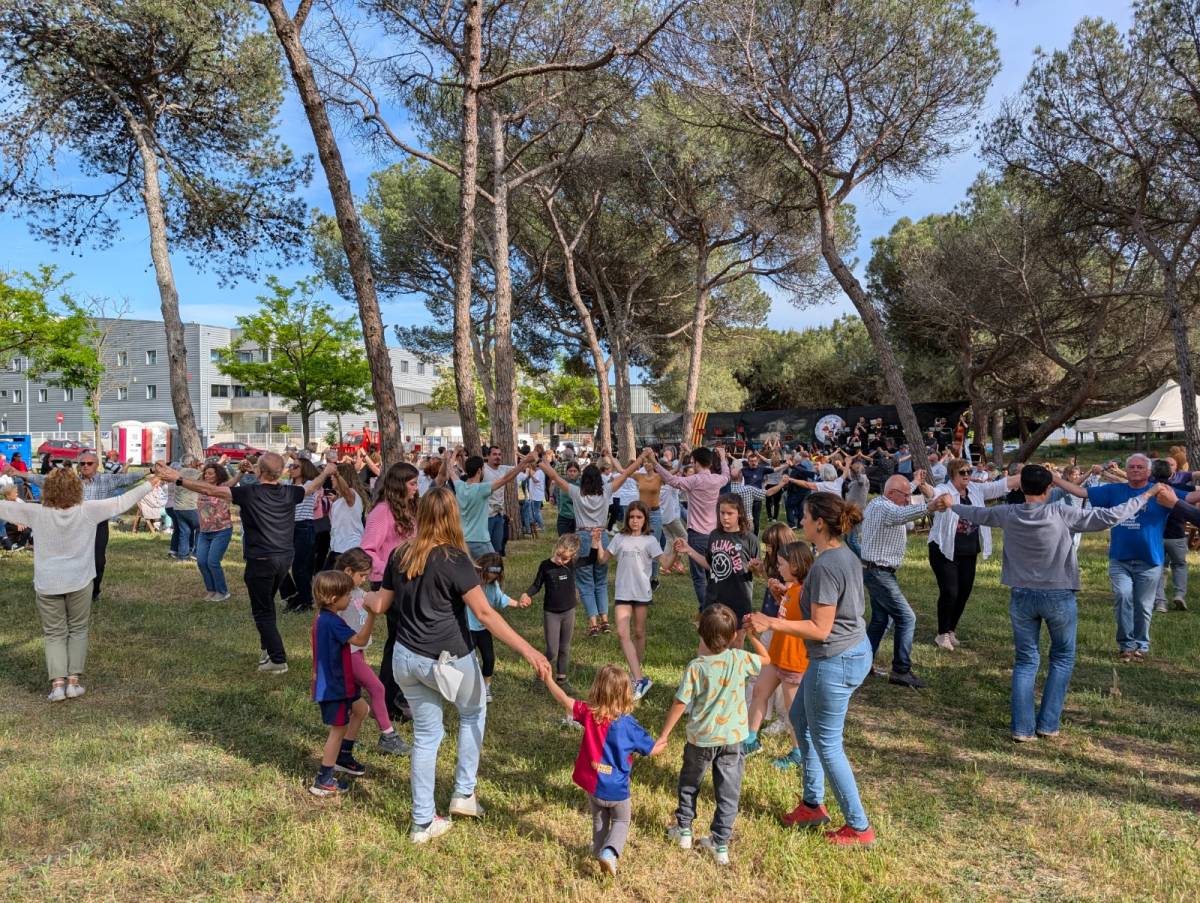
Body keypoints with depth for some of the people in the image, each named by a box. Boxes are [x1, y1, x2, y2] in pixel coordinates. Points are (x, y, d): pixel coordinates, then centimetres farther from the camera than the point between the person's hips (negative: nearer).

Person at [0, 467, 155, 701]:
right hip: (79, 582, 0)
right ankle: (73, 680, 11)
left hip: (47, 585, 0)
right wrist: (149, 485, 7)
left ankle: (57, 683, 1)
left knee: (54, 634, 10)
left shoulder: (37, 513, -10)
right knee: (78, 630, 15)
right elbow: (122, 502, -4)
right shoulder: (88, 510, -11)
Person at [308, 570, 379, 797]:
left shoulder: (323, 618, 6)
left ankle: (344, 757, 34)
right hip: (334, 686, -10)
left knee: (361, 709, 23)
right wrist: (371, 614, -34)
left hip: (335, 681, 10)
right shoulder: (332, 622, -26)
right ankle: (323, 782, 11)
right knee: (339, 729, 1)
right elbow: (360, 640, -30)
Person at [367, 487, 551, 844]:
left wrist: (361, 599, 35)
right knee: (473, 713, 24)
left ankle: (422, 822, 23)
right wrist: (528, 650, -24)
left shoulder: (400, 556, 1)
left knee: (425, 734, 17)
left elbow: (381, 604, 11)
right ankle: (464, 793, 27)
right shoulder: (454, 560, -17)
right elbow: (485, 613, -23)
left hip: (405, 657, 5)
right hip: (446, 660, -5)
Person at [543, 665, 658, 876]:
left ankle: (599, 851, 39)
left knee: (599, 820, 29)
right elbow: (651, 749, -10)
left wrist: (548, 678, 4)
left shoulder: (588, 714, -15)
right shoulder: (628, 724, -22)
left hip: (592, 784, 3)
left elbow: (564, 700, -5)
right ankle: (609, 852, -3)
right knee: (621, 821, 19)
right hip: (616, 789, -3)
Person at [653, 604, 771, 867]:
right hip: (733, 737, 1)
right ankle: (720, 844, 18)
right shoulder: (740, 659, -12)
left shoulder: (696, 667, -19)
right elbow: (766, 659, 9)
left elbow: (679, 704, -15)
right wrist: (751, 635, 12)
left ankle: (684, 829, 34)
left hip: (701, 738, -1)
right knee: (728, 791, 13)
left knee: (689, 783, 23)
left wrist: (663, 737, -7)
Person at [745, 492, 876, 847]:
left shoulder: (824, 567, -25)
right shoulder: (849, 557, 4)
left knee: (826, 744, 6)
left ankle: (859, 827, 21)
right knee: (800, 718, 23)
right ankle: (813, 803, 33)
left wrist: (772, 624, -23)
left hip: (835, 662, -10)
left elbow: (820, 629, -24)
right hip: (856, 651, 10)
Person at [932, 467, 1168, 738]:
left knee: (1025, 661, 11)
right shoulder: (1061, 514, -15)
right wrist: (1145, 496, 2)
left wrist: (951, 504, 32)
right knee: (1062, 658, 16)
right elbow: (1109, 517, -11)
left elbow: (977, 513, 13)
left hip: (1021, 596, 3)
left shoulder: (1008, 514, -5)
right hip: (1058, 596, -2)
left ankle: (1023, 727, 9)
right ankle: (1048, 723, 15)